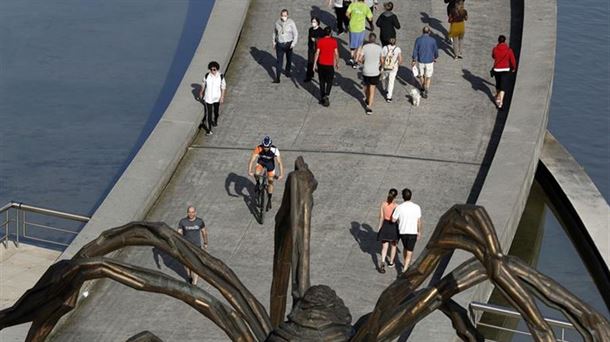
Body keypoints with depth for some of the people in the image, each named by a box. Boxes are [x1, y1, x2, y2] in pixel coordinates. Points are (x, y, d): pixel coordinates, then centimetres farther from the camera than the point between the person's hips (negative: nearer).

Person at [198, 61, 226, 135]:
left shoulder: (221, 77, -17)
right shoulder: (207, 76, -16)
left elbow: (223, 87, -8)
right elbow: (203, 84, 1)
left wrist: (222, 97, -8)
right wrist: (201, 92, 14)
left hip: (217, 98, 1)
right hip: (208, 98, -1)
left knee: (216, 111, 24)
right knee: (209, 114, -3)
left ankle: (215, 121, 54)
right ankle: (209, 130, 3)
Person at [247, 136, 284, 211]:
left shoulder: (275, 150, -36)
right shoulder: (258, 149, -35)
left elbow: (279, 163, -36)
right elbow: (252, 160, -38)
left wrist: (281, 174, -47)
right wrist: (249, 171, -50)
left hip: (270, 163, 0)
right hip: (261, 161, 0)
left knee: (270, 181, 0)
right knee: (256, 174, -28)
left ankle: (269, 200, 15)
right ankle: (258, 183, 6)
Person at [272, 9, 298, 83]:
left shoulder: (291, 23, -13)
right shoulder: (277, 23, -5)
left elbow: (296, 34, -10)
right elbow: (275, 33, 11)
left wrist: (294, 43, -20)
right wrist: (274, 42, 13)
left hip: (288, 44, 0)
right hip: (280, 44, 0)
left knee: (289, 59, 19)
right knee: (279, 61, -5)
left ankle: (287, 71, 44)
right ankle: (277, 78, -5)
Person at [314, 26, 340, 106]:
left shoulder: (320, 41, -6)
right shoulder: (334, 41, -7)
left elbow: (317, 53, -6)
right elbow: (336, 53, -3)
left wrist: (315, 64, 1)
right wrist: (337, 63, 11)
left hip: (321, 64, 1)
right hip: (330, 65, -1)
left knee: (322, 82, 14)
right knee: (329, 82, 12)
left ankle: (322, 98, 20)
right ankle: (326, 95, -9)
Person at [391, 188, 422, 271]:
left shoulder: (399, 207, -15)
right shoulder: (417, 207, -11)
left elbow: (393, 220, -8)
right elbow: (419, 222, -1)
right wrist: (419, 232, 12)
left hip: (402, 232, 2)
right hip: (413, 233, -2)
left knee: (405, 248, 27)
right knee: (409, 253, 3)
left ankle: (406, 264, 45)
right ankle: (405, 269, -6)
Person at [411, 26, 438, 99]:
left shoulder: (418, 39, -13)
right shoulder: (432, 40, -14)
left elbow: (415, 51, -8)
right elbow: (436, 51, -4)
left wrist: (413, 60, 5)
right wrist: (435, 57, 17)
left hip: (420, 61, 1)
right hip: (429, 62, -1)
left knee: (421, 75, 25)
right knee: (428, 77, 13)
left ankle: (423, 88, 43)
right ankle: (426, 92, 2)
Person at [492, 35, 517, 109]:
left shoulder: (495, 49, -10)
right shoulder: (509, 50, -13)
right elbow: (512, 61, -5)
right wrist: (514, 68, 14)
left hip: (496, 69, 2)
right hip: (505, 70, -2)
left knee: (498, 84, 24)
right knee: (503, 86, -1)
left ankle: (497, 98, 42)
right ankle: (500, 102, -14)